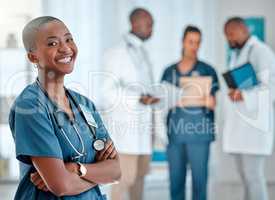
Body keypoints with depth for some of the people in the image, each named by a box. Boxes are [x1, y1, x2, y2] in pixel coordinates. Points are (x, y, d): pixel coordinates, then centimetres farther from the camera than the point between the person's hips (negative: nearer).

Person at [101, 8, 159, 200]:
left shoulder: (142, 52, 17)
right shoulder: (117, 52, -9)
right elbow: (109, 91, -17)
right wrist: (139, 98, -27)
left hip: (142, 124, 8)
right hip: (125, 124, -8)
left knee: (140, 172, 10)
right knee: (126, 175, -8)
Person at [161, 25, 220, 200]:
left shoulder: (207, 71, 3)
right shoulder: (169, 72, 12)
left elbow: (215, 103, -1)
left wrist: (208, 101, -21)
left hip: (199, 133, -3)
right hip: (174, 133, 3)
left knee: (199, 179, -3)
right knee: (176, 180, 5)